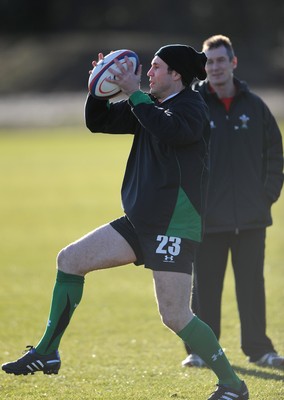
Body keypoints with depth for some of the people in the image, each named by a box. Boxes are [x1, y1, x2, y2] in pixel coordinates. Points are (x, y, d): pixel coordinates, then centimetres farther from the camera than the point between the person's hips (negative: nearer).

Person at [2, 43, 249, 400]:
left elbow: (169, 129, -34)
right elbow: (98, 122, 18)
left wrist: (133, 93, -26)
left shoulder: (191, 106, -11)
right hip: (142, 221, 9)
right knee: (69, 260, 6)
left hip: (175, 226, -9)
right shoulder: (150, 106, 13)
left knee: (174, 316, -11)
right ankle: (46, 353, 11)